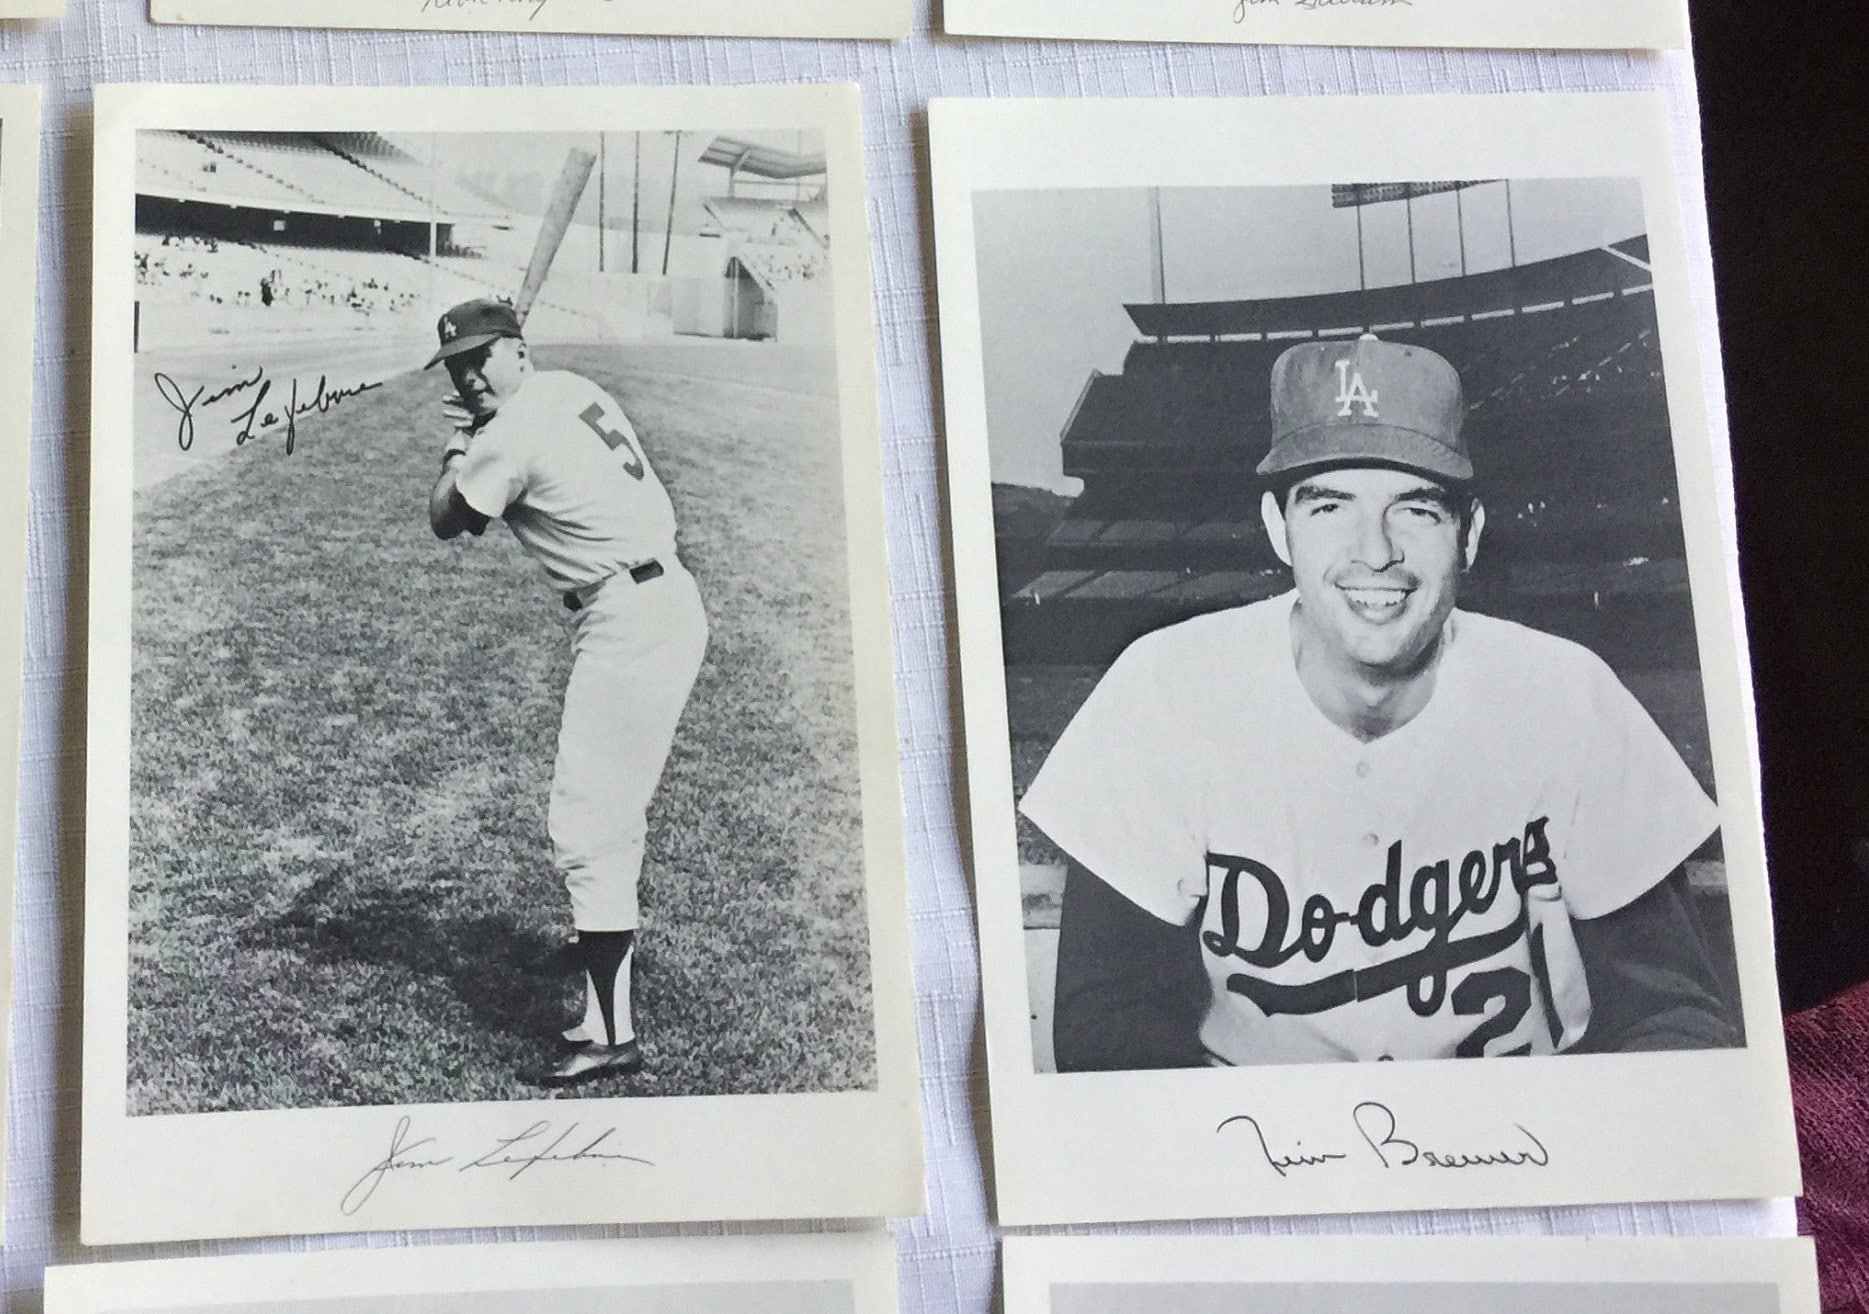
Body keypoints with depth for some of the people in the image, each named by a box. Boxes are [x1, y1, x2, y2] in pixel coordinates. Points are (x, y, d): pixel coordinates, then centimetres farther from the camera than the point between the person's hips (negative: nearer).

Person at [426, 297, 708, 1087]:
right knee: (613, 789, 25)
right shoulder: (573, 390, 12)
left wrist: (458, 448, 14)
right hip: (668, 600, 10)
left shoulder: (512, 436, -14)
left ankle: (609, 1032, -17)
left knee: (586, 820, -13)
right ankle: (616, 928, 43)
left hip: (629, 622, -10)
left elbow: (446, 520, 0)